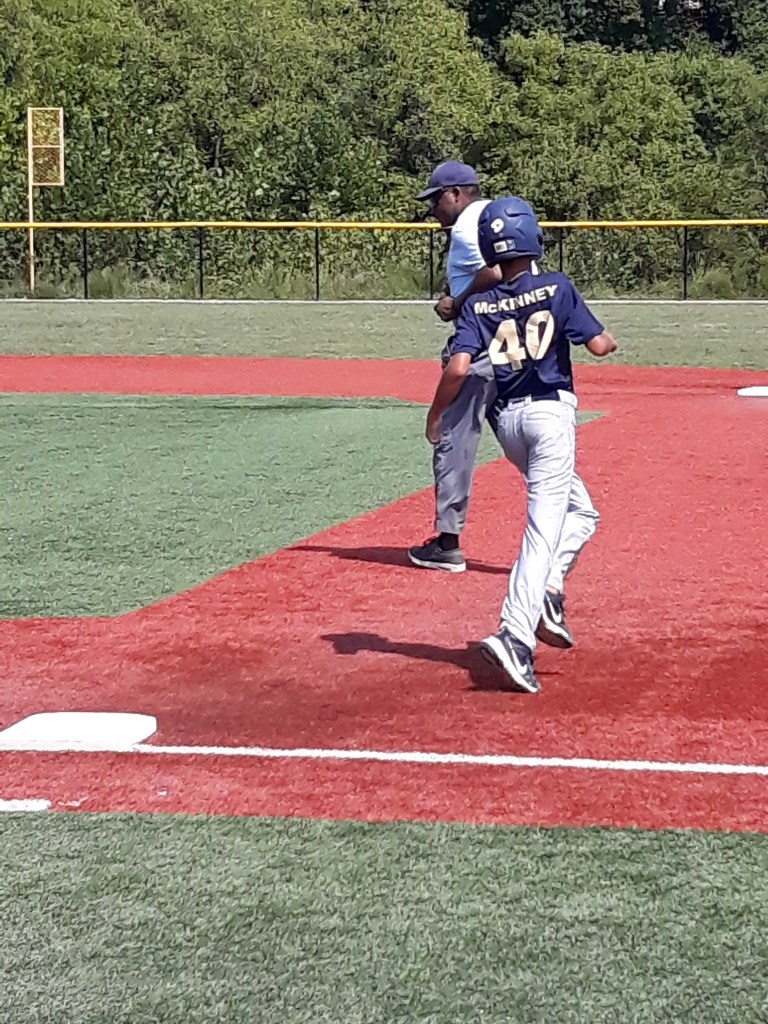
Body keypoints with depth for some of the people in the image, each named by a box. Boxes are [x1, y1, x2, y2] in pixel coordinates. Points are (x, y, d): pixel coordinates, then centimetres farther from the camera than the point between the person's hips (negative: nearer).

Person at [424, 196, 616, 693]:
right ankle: (516, 635, -20)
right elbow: (599, 345, -6)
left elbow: (458, 368, -8)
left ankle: (548, 589, 2)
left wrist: (435, 417, 4)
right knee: (544, 525, -9)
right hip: (551, 411, -5)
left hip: (507, 419, 5)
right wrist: (610, 338, 17)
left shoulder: (479, 305, 4)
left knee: (580, 509, 22)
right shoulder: (556, 288, -3)